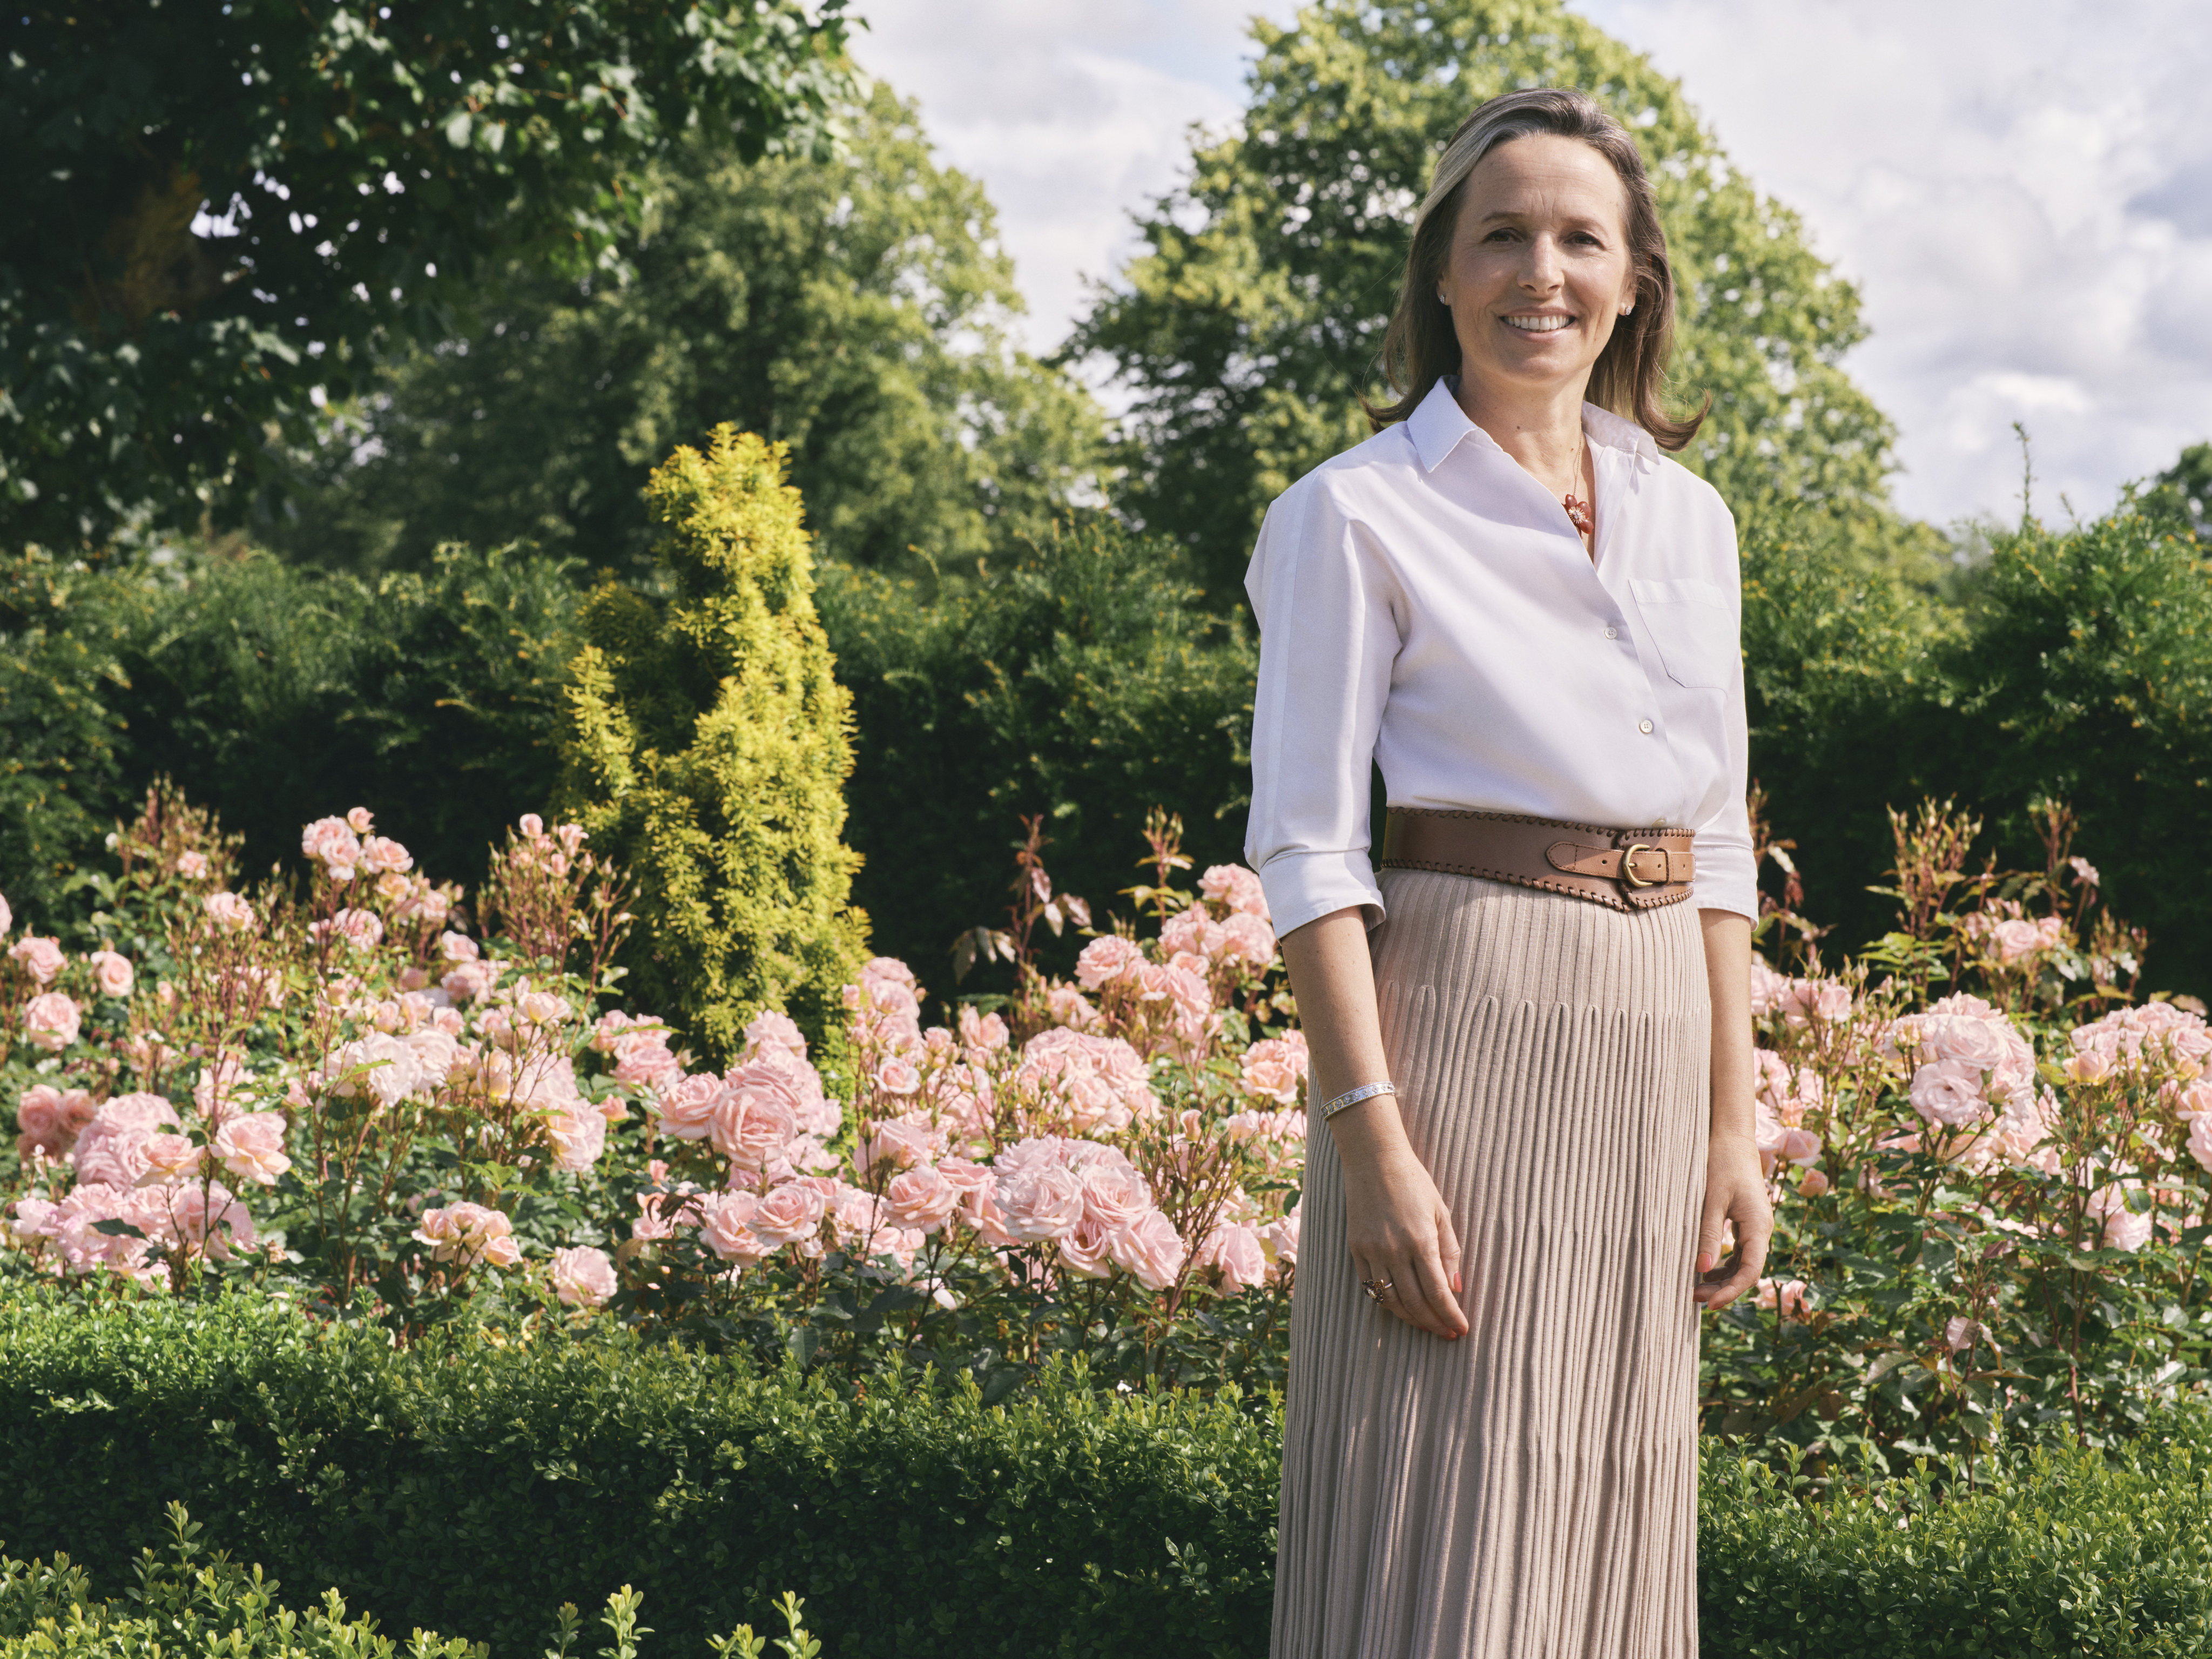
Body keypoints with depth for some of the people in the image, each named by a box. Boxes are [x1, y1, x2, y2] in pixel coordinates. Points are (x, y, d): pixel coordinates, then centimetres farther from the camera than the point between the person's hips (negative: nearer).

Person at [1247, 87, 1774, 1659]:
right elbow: (1308, 845, -10)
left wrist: (1732, 1127, 10)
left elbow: (1715, 837, 14)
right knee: (1442, 1528, -4)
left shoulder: (1691, 521, 12)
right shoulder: (1356, 515, -5)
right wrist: (1372, 1141, -17)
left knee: (1609, 1513, 11)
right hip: (1458, 1031, -6)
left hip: (1653, 1047, 6)